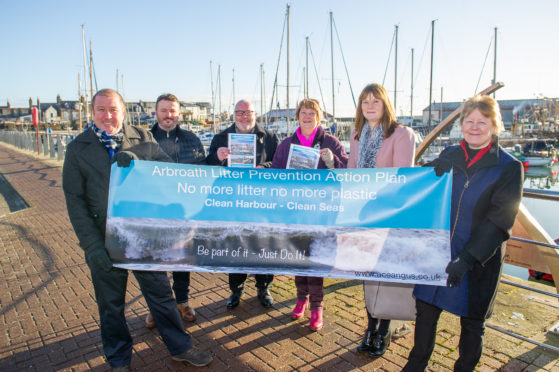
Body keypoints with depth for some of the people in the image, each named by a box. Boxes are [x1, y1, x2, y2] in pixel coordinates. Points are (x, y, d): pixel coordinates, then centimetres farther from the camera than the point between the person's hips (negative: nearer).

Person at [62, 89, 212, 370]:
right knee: (111, 304, 15)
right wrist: (92, 244, -12)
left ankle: (180, 347, 31)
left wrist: (138, 163, -25)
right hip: (104, 241, 0)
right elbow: (75, 200, -3)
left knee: (160, 292, 13)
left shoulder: (143, 139, 3)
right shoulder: (78, 148, 0)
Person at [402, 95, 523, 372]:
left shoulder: (509, 167, -8)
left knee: (472, 323, 13)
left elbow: (498, 222, -13)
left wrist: (467, 259, -21)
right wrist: (433, 173, -14)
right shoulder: (449, 156, 3)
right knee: (425, 310, 13)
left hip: (479, 259, -3)